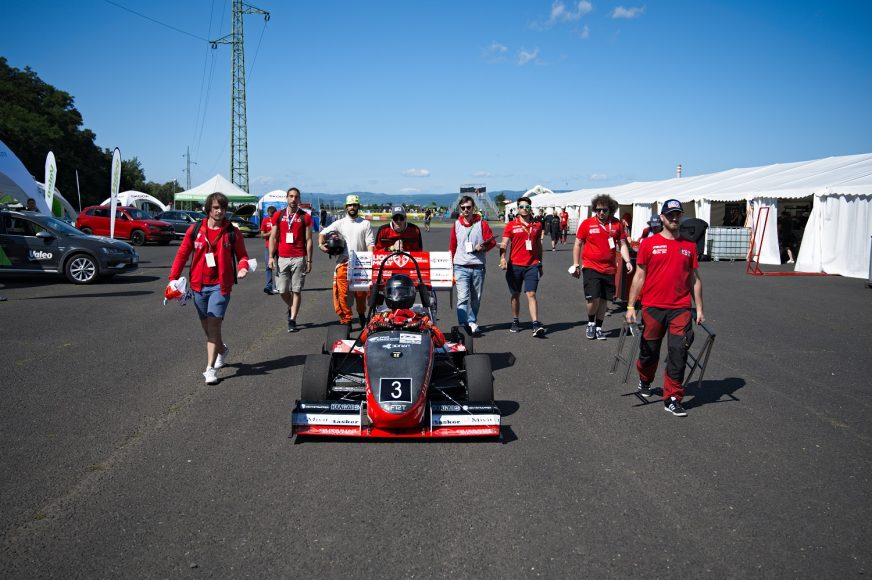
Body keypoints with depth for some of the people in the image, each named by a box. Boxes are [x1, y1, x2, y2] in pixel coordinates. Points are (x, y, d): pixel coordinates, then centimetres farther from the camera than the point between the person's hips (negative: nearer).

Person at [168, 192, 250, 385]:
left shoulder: (232, 232, -1)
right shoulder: (195, 230, 2)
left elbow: (242, 254, 6)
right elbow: (182, 254, 5)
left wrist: (242, 267, -16)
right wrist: (173, 278, -2)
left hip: (220, 285, -3)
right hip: (199, 285, 3)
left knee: (213, 324, -12)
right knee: (207, 326, 14)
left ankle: (211, 368, -8)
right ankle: (222, 350, 43)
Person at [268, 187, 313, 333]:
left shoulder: (305, 217, 4)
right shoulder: (278, 215, 9)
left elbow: (308, 240, 4)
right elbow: (273, 237, 9)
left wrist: (309, 261, 0)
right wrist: (271, 257, 0)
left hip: (299, 258, -2)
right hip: (282, 258, 2)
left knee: (296, 290, -1)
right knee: (282, 290, 3)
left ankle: (292, 320, 5)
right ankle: (291, 308, 32)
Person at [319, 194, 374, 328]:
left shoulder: (366, 224, 8)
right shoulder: (340, 223, 10)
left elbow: (370, 243, 2)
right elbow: (323, 232, 7)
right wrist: (321, 244, -14)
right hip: (343, 263, 0)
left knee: (361, 293, 5)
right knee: (343, 293, -5)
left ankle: (362, 315, 29)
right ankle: (346, 320, 2)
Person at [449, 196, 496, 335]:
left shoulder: (482, 224, 3)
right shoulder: (456, 225, 9)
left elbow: (492, 241, 3)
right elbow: (452, 248, 15)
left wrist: (482, 247, -18)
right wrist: (451, 269, 15)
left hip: (478, 267, 1)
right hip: (461, 267, 0)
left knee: (476, 298, 11)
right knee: (463, 297, -12)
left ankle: (472, 322, 27)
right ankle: (463, 325, -15)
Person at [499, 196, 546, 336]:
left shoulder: (537, 225, 9)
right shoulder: (511, 225, 2)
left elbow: (539, 246, 17)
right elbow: (504, 243, -4)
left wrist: (540, 265, 19)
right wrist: (502, 258, -22)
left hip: (532, 265, 0)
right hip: (515, 265, 0)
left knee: (531, 294, -8)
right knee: (515, 295, 11)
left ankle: (536, 325, -13)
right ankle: (515, 321, 26)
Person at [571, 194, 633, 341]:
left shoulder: (617, 224, 3)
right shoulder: (587, 224, -3)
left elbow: (622, 244, 9)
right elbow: (578, 244, 4)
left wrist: (627, 261, -5)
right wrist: (575, 264, 1)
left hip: (609, 269, 3)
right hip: (590, 267, -3)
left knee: (604, 300, 9)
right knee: (594, 298, -12)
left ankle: (598, 327, 24)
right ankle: (590, 323, 14)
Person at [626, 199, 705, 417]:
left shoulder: (689, 246, 8)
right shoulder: (649, 243, 0)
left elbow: (695, 279, 13)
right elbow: (639, 276, 1)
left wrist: (699, 309, 9)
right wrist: (631, 306, -2)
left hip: (681, 308, 1)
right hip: (653, 307, -1)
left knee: (678, 352, -4)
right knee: (650, 350, 12)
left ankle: (672, 399, 4)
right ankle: (644, 381, 40)